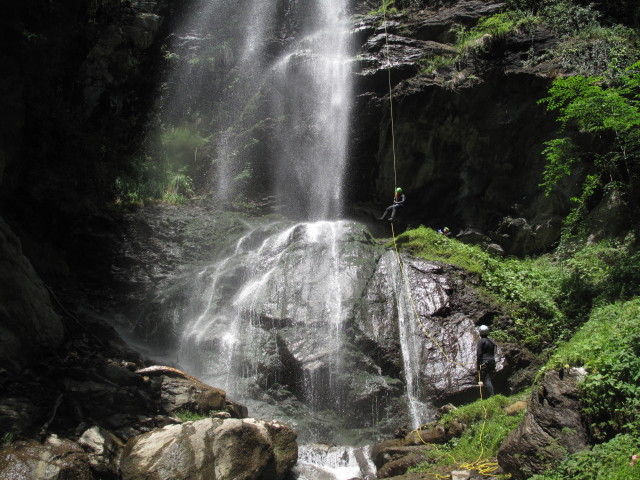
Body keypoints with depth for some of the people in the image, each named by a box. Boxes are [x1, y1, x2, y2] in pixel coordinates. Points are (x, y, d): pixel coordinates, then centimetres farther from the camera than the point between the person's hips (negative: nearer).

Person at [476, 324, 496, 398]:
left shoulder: (481, 341, -5)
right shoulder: (491, 341, 18)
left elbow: (479, 354, -11)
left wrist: (478, 367, -10)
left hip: (485, 363, -8)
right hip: (492, 362, 8)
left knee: (486, 380, -13)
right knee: (489, 379, 14)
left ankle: (491, 395, -24)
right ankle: (489, 394, 13)